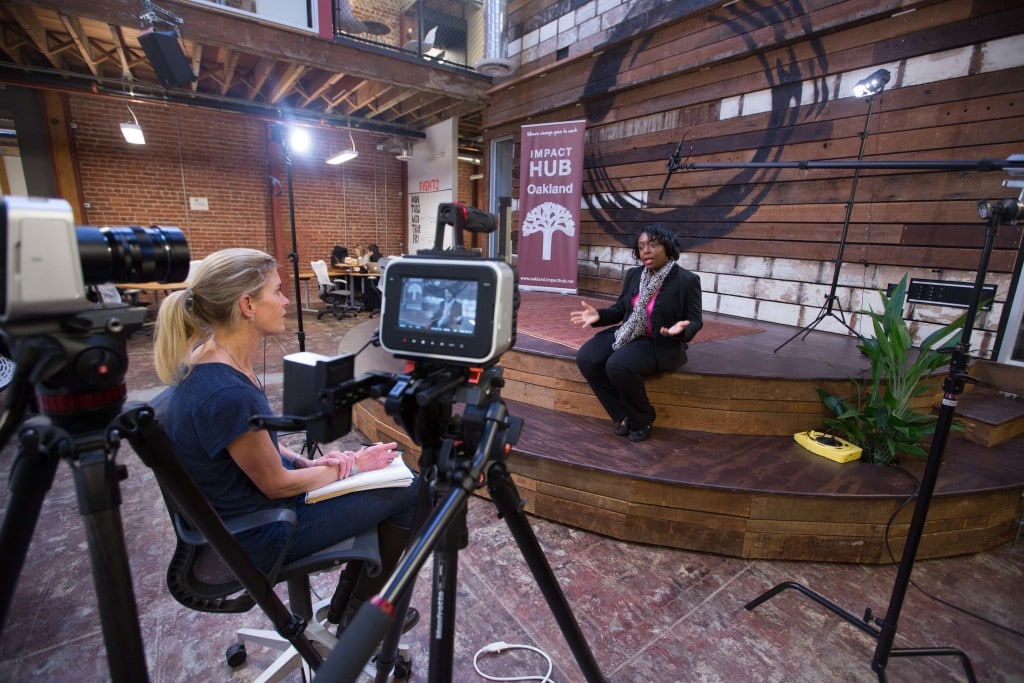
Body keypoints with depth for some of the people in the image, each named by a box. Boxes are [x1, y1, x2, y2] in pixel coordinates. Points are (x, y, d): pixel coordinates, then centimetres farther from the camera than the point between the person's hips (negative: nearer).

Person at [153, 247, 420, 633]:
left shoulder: (211, 356, -4)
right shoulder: (226, 393, -33)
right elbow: (275, 484, -21)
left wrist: (309, 461, -2)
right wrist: (350, 467, -8)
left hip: (246, 498, 9)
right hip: (253, 533, -8)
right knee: (408, 491, -3)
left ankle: (347, 598, 28)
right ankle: (360, 617, 19)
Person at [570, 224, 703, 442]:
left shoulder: (687, 280, -9)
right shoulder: (633, 274, 8)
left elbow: (695, 321, -5)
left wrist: (681, 330, -29)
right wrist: (598, 315, -6)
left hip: (662, 343, -6)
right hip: (629, 335, 7)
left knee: (618, 365, -33)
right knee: (586, 358, -17)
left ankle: (642, 419, -5)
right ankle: (623, 415, -2)